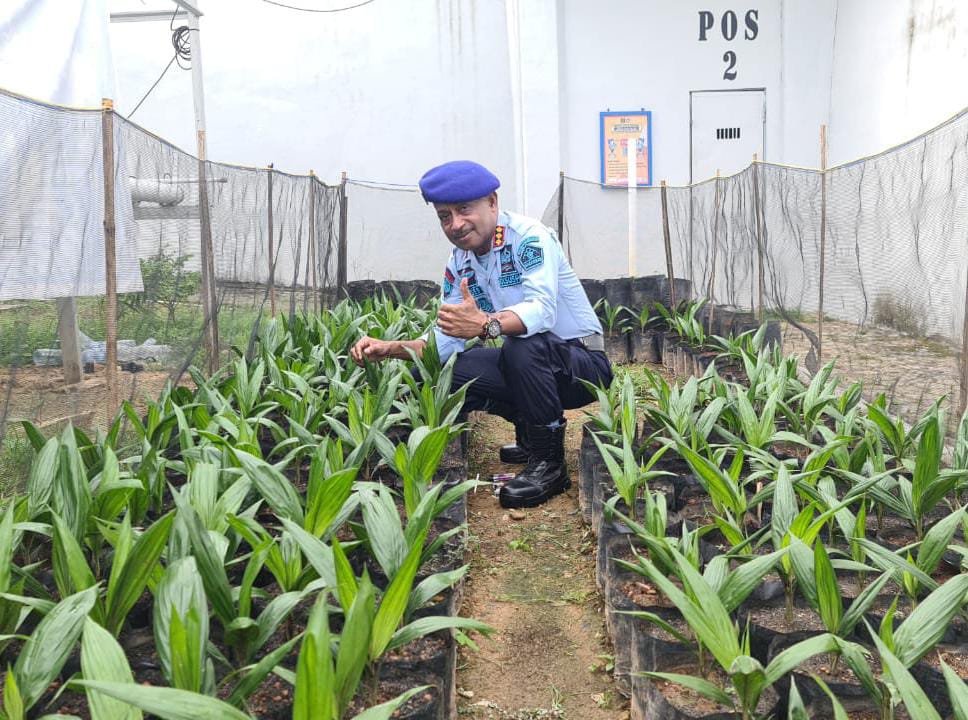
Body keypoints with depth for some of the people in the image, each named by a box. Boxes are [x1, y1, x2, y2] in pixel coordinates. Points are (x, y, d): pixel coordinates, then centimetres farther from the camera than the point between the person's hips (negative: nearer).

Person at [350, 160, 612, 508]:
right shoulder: (459, 263, 3)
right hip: (527, 363, 8)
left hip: (583, 363, -7)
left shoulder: (530, 237, -19)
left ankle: (549, 461, -18)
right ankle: (530, 431, 12)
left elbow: (542, 310, -36)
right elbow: (444, 341, 0)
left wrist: (486, 324, -53)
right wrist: (390, 348, -16)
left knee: (523, 345, -38)